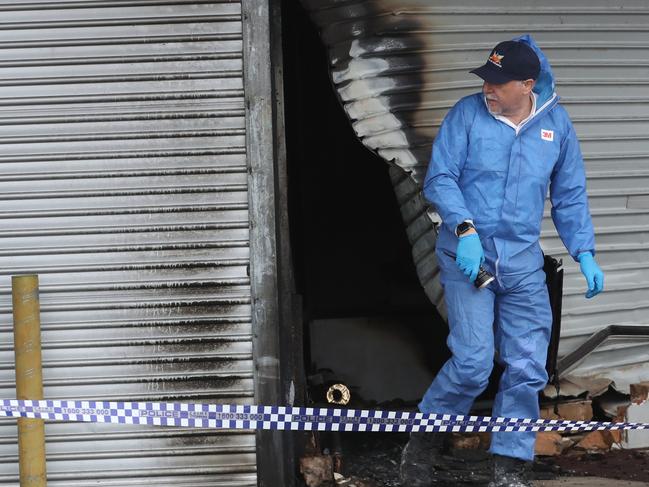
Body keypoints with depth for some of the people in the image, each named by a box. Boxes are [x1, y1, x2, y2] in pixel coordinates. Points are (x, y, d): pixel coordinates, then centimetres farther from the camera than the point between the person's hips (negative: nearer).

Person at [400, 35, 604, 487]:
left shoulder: (556, 123, 4)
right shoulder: (467, 114, -5)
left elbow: (570, 196, 12)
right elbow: (440, 178, -7)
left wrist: (585, 254, 3)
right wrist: (465, 228, -21)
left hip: (522, 263, 4)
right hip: (468, 257, -3)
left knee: (527, 368, 1)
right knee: (473, 362, -12)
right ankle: (424, 445, 11)